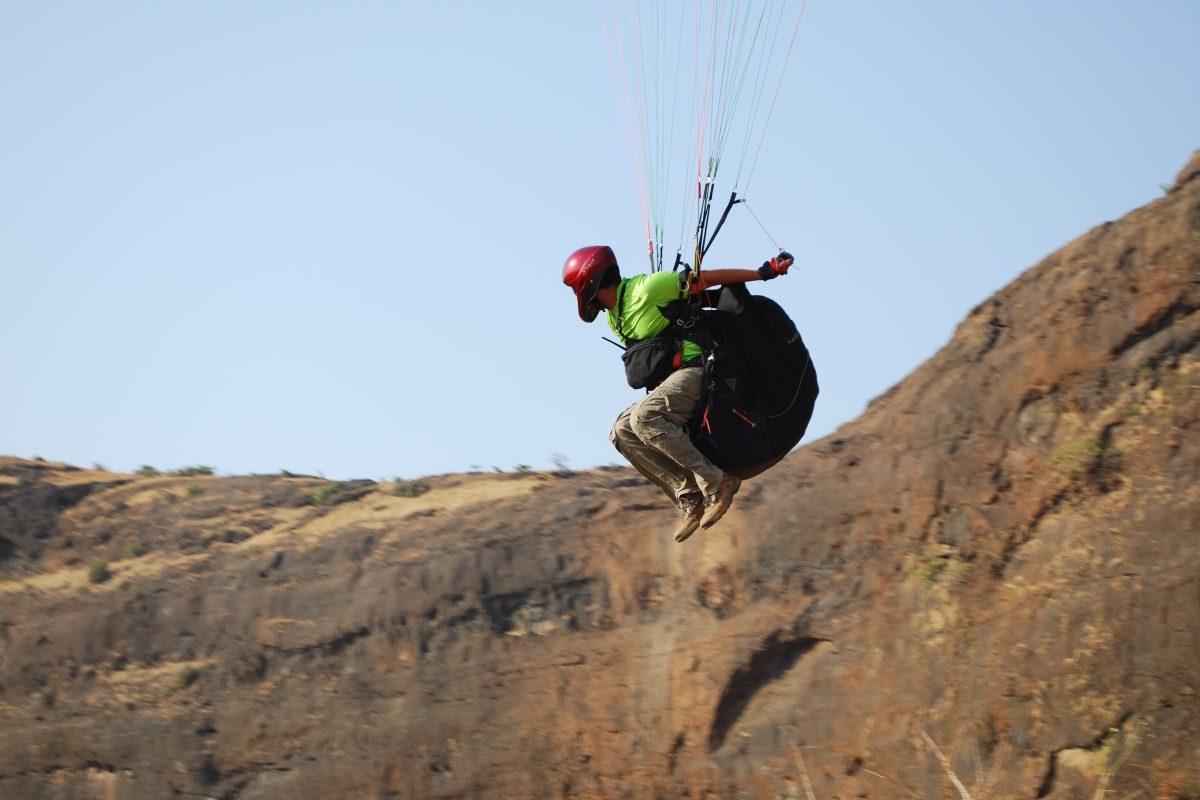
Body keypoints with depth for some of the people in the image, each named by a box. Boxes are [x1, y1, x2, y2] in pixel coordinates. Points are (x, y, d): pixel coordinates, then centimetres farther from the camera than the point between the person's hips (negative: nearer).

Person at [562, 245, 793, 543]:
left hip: (693, 370, -9)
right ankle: (690, 497, -12)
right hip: (668, 381, 9)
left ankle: (715, 483, -26)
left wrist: (764, 272, -9)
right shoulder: (613, 317, 15)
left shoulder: (645, 289, -12)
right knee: (622, 431, -8)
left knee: (644, 417, -31)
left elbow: (706, 278, -10)